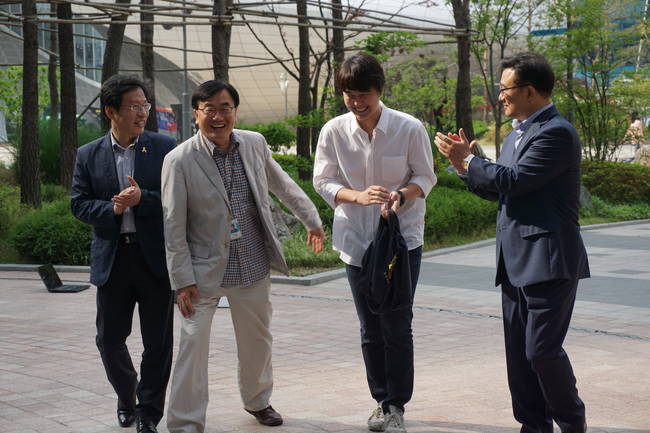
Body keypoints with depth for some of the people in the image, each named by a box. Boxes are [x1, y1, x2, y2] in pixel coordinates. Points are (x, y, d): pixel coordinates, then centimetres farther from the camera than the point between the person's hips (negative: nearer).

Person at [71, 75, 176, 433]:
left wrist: (142, 199, -19)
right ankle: (126, 396, 35)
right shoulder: (89, 155, 5)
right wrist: (113, 208, -16)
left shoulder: (164, 148, 0)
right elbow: (79, 204, 2)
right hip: (111, 258, 2)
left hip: (156, 256, -1)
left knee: (158, 342, 3)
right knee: (109, 339, 9)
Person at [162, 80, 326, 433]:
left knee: (257, 340, 18)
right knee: (193, 346, -8)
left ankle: (257, 401, 42)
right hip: (204, 271, -4)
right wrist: (182, 281, -13)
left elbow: (282, 185, 17)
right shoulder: (179, 161, -14)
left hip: (253, 269, 4)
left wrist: (312, 220, 25)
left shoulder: (255, 144, -1)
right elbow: (173, 227, -12)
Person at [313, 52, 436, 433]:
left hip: (402, 236, -2)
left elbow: (425, 177, -3)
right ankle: (381, 399, 27)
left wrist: (401, 195, -24)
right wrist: (359, 196, -21)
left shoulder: (410, 128, -12)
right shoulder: (334, 131, -7)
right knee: (370, 327, 11)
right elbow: (324, 181, -2)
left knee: (397, 325, -3)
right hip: (356, 239, 2)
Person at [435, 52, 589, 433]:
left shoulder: (556, 133, -13)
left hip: (548, 261, -9)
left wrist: (467, 161, -10)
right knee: (519, 354, 9)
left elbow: (515, 180, -21)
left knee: (543, 349, -8)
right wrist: (468, 166, 6)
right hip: (516, 262, 9)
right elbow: (499, 190, 20)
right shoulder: (517, 134, 17)